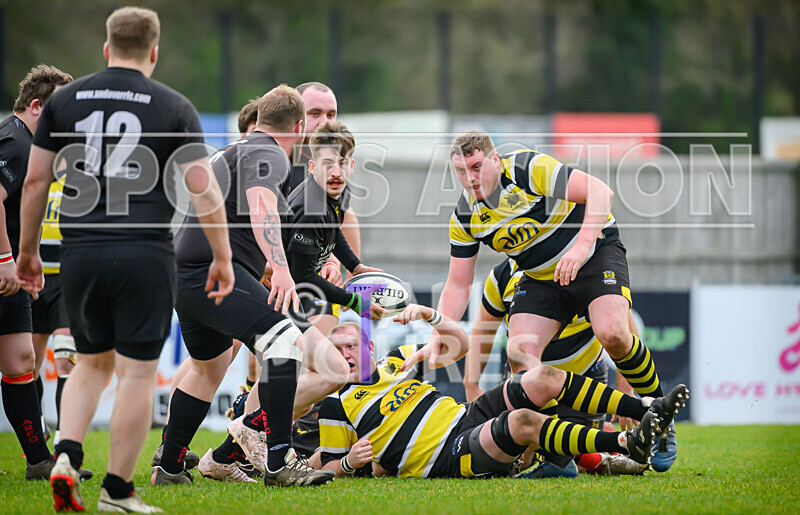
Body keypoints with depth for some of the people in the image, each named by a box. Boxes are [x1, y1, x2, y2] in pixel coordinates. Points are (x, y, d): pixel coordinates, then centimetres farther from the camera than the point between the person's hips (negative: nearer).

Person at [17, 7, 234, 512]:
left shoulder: (65, 100, 8)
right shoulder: (174, 107, 1)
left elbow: (36, 180, 8)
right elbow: (205, 190, -2)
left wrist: (28, 251, 17)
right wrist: (223, 258, 6)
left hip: (81, 252, 3)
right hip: (145, 254, -3)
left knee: (92, 362, 19)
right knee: (137, 372, 3)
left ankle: (67, 455, 0)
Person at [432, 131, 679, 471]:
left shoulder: (529, 169, -23)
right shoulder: (464, 218, -6)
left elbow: (600, 192, -28)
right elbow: (457, 286, -1)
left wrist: (583, 245, -41)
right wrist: (438, 338, -14)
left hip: (596, 252, -5)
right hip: (541, 277, 5)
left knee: (611, 332, -29)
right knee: (520, 352, -17)